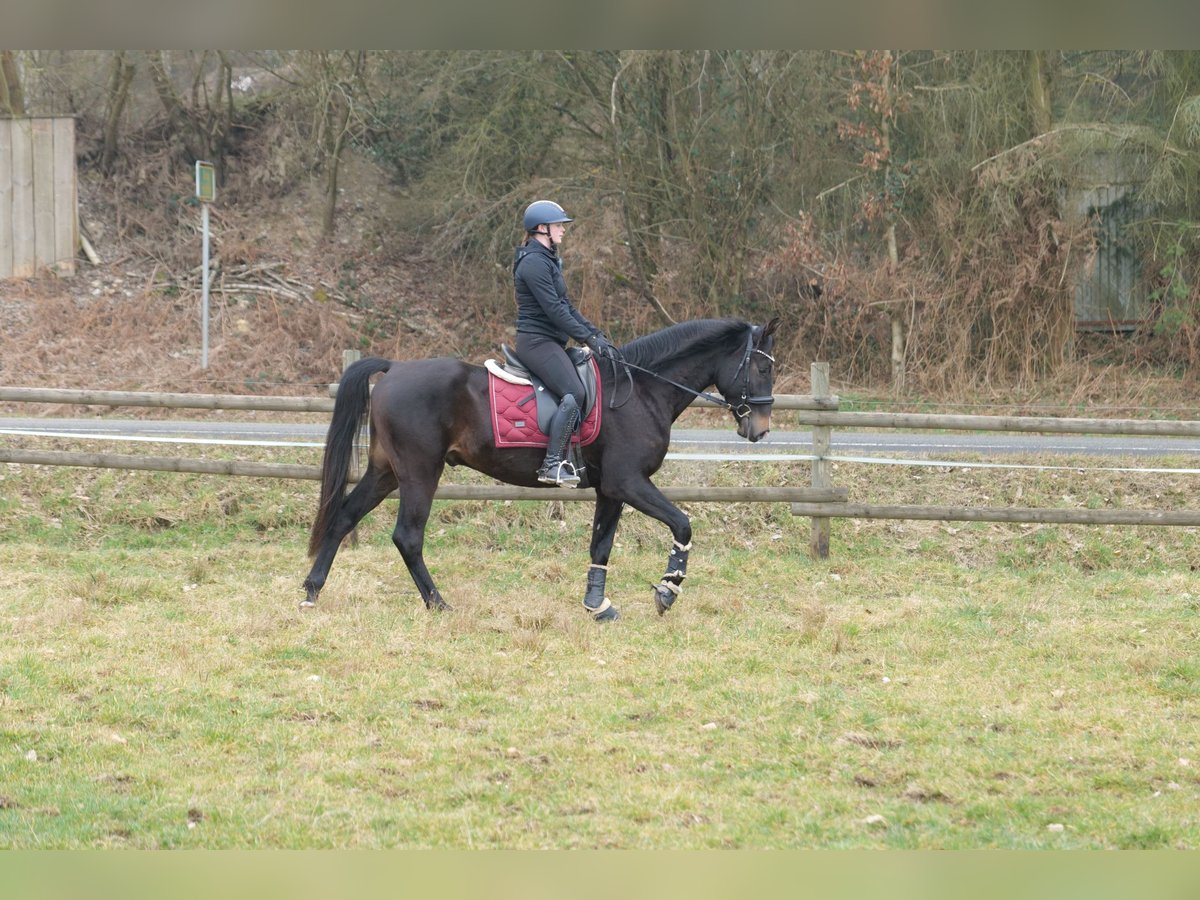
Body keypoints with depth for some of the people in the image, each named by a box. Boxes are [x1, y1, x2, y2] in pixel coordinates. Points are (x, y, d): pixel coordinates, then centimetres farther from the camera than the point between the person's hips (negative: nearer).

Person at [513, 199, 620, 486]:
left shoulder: (548, 260, 19)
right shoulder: (534, 263, -14)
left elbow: (566, 306, 20)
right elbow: (554, 310, -20)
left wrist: (597, 334, 11)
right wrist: (589, 338, -17)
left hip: (551, 342, 11)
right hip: (537, 341, -11)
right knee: (574, 393, -25)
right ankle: (552, 464, -27)